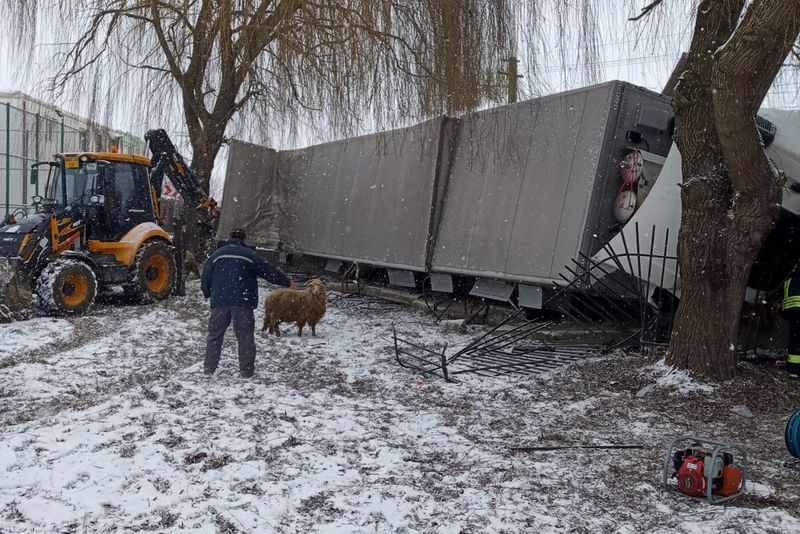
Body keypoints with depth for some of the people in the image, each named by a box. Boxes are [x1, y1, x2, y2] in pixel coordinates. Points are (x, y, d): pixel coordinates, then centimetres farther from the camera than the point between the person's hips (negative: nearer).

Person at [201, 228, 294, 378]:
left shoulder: (217, 254, 9)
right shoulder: (250, 254, 1)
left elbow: (206, 277, 10)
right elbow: (268, 271, 4)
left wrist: (207, 294, 28)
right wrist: (287, 282, 14)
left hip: (220, 300, 2)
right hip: (243, 302, -2)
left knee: (215, 334, 13)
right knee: (245, 336, 4)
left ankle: (209, 368, 14)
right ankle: (246, 371, 5)